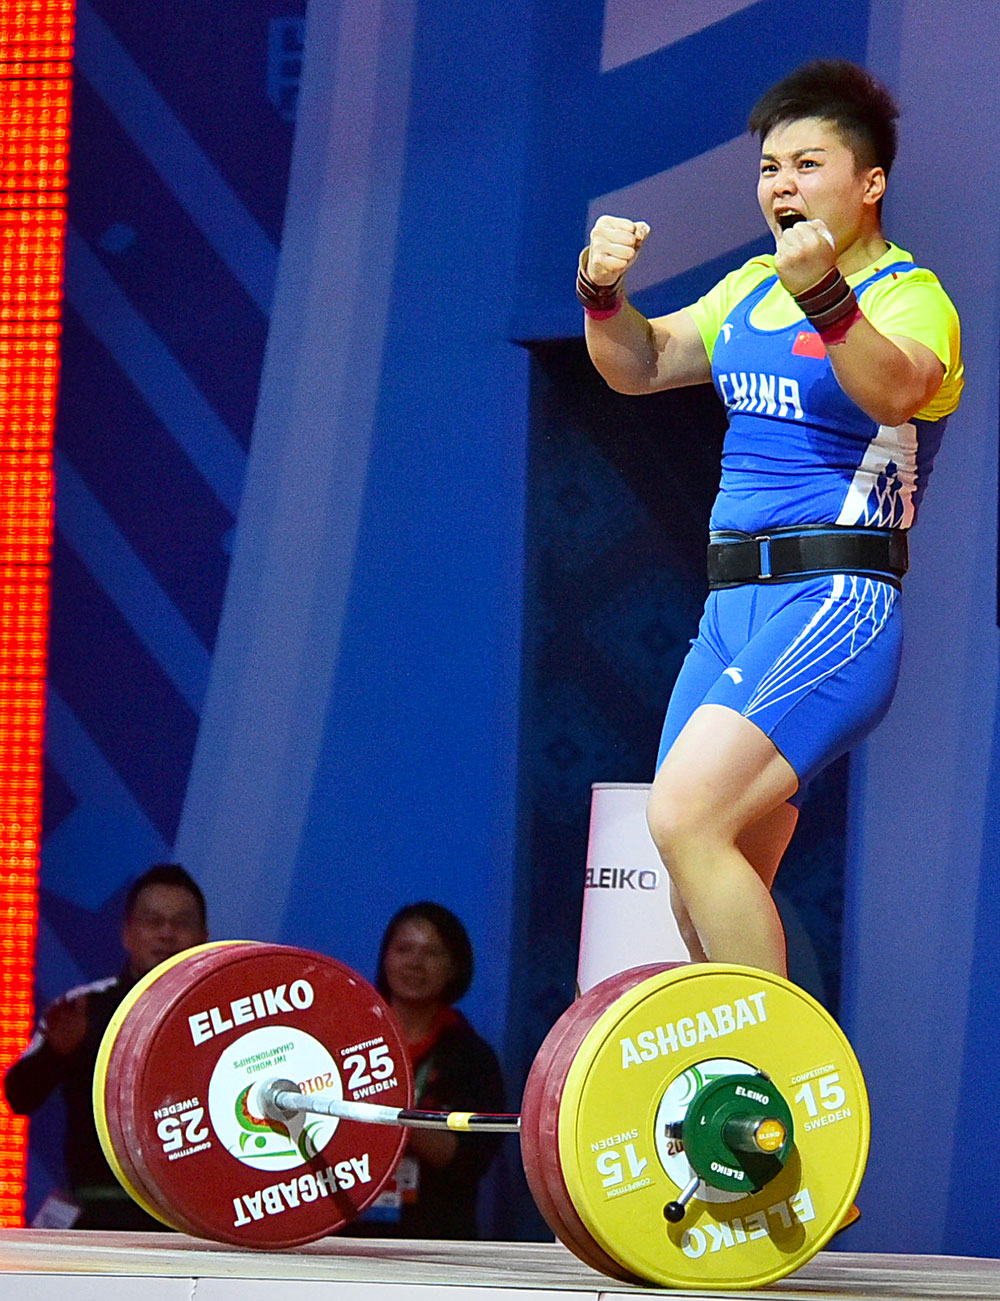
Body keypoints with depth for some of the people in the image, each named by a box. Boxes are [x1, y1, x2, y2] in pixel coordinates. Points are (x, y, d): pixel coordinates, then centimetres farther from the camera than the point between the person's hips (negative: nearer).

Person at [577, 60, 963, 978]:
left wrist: (822, 296, -44)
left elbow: (892, 389, -26)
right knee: (707, 900, 7)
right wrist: (603, 291, -2)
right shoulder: (751, 288, 18)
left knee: (686, 816, -25)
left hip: (836, 603, -8)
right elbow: (640, 366, 18)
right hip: (732, 607, 8)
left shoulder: (910, 297, -6)